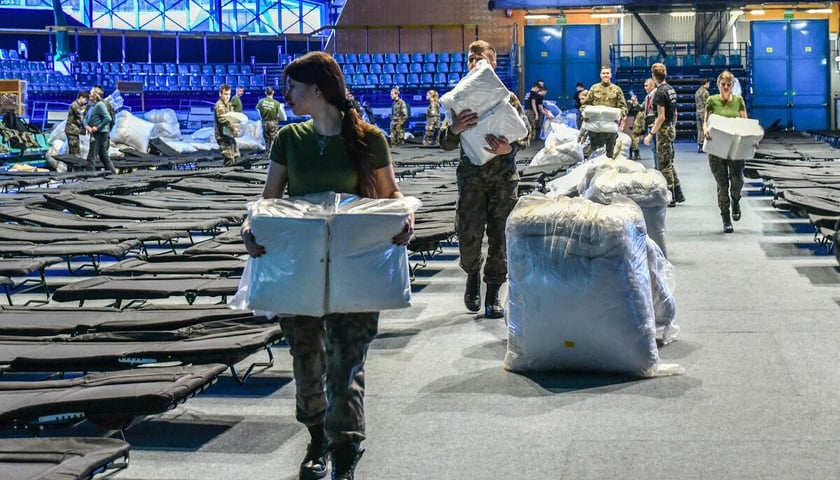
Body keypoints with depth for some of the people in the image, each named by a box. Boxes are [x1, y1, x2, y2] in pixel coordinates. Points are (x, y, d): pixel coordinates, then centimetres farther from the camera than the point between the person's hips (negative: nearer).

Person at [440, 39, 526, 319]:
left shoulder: (508, 98, 6)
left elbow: (523, 136, 3)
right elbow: (446, 144, 4)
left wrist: (508, 148, -19)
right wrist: (454, 129, -19)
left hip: (504, 176, 0)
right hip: (471, 174, 0)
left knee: (499, 236, 0)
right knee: (468, 235, -7)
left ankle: (493, 293, 12)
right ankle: (472, 273, 25)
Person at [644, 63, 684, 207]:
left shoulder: (659, 92, -17)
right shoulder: (671, 89, 10)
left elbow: (661, 117, -21)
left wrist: (651, 134, -19)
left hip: (664, 130, -9)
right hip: (671, 129, 9)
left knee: (664, 165, -3)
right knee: (669, 163, 15)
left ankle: (670, 198, 0)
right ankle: (679, 195, 17)